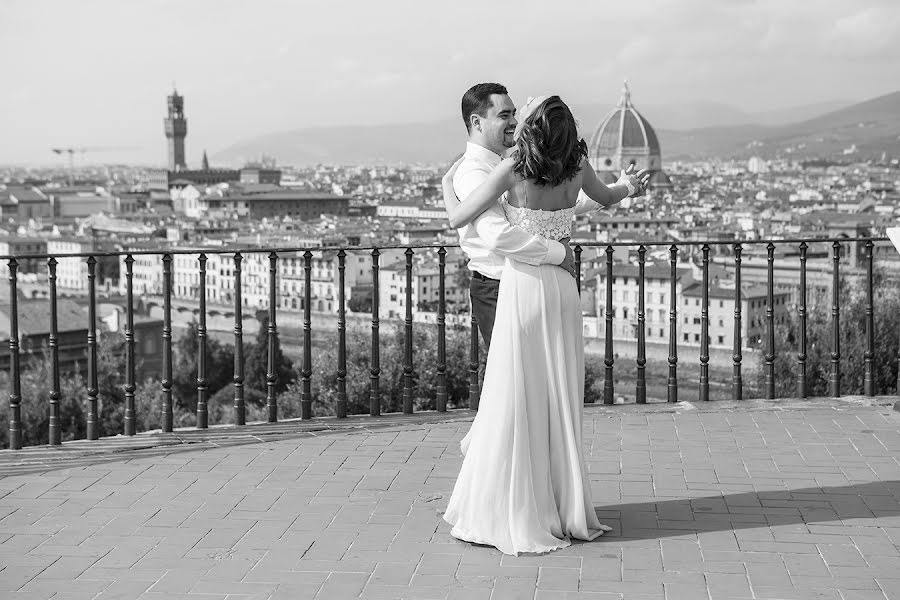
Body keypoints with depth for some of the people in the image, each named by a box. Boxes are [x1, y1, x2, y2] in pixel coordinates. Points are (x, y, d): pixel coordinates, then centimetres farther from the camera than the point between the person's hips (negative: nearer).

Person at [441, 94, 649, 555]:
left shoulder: (512, 170, -15)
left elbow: (458, 219, -8)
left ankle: (514, 513, 5)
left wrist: (447, 183, 8)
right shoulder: (577, 166, 1)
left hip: (522, 286, -5)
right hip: (562, 286, 5)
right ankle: (564, 508, 19)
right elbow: (605, 198, 20)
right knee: (560, 402, 12)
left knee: (515, 401, 1)